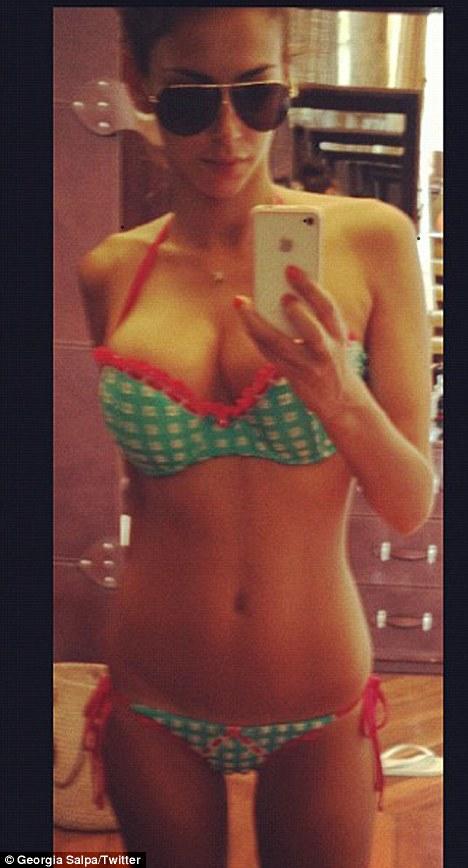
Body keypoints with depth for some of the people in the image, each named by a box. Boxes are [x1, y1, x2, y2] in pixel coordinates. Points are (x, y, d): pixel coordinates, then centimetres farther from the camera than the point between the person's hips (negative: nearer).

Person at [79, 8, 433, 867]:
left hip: (319, 706, -1)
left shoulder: (370, 241, -11)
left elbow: (411, 506, -11)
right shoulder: (111, 273, -5)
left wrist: (340, 397, -28)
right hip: (155, 709, 2)